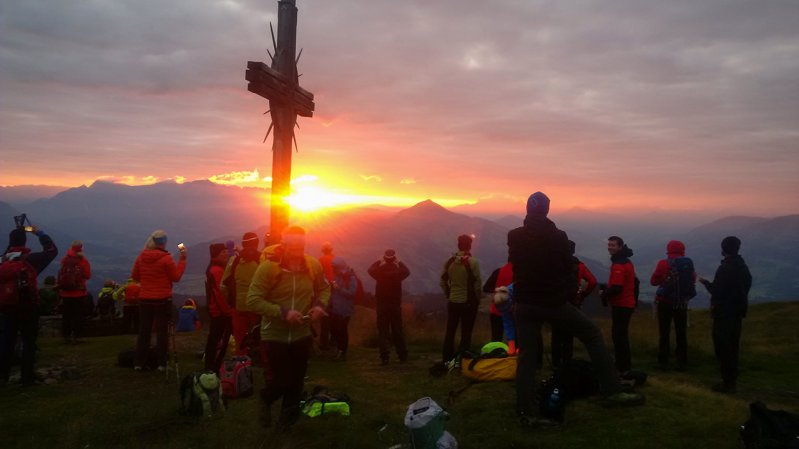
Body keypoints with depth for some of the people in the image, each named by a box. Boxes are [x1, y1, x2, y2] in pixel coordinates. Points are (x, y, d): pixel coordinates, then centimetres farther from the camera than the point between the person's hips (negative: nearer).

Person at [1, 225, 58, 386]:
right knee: (29, 341, 4)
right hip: (27, 307, -4)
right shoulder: (30, 259, -9)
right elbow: (52, 250, -1)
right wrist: (40, 233, 5)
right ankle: (27, 377, 3)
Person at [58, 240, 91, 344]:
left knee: (66, 315, 11)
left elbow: (61, 275, 9)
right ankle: (76, 336, 2)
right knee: (78, 315, 4)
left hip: (65, 293, 3)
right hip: (79, 293, -3)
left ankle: (66, 336, 13)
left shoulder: (64, 260, -3)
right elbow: (88, 275, -3)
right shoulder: (83, 260, -12)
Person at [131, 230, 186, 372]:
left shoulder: (141, 256, 1)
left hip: (145, 300, 4)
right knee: (161, 331, 3)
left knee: (143, 330, 12)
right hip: (162, 300, -4)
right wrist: (182, 259, -3)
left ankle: (138, 363, 14)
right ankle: (161, 364, 4)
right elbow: (176, 277, -6)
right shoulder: (166, 258, -13)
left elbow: (134, 276, 9)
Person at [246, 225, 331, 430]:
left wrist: (320, 304, -12)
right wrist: (282, 312, -30)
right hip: (275, 335, -3)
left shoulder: (313, 265, -8)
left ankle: (288, 418, 37)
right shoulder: (267, 267, -20)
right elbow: (253, 301, -21)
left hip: (302, 334, 4)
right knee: (282, 380, 0)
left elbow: (324, 288, 9)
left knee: (296, 380, 13)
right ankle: (266, 399, 35)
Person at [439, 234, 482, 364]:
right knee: (466, 334, 3)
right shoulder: (473, 262, -13)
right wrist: (477, 299, 0)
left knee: (450, 332, 12)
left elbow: (443, 282, 6)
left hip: (453, 302, 4)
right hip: (468, 302, -4)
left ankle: (447, 360, 17)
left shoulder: (449, 262, 1)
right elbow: (478, 283, -13)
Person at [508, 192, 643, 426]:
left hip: (525, 303, 2)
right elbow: (569, 269, 1)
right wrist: (569, 294, 16)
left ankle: (527, 411, 3)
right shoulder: (558, 237, -8)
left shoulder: (514, 237, -3)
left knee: (526, 356, 6)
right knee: (592, 334, 13)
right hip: (555, 301, -2)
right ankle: (612, 390, 8)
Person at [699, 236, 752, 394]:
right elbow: (746, 286, 16)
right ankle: (732, 379, 24)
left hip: (724, 312, -9)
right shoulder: (743, 267, 7)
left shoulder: (725, 268, -20)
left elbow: (716, 291, -22)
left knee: (723, 347, -2)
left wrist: (705, 282, -1)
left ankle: (728, 382, 0)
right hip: (738, 311, 9)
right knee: (733, 345, 16)